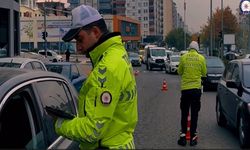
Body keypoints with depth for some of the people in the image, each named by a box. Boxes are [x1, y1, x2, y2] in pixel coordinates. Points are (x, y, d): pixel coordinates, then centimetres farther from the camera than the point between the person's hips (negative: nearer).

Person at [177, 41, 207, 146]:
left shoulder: (183, 57, -3)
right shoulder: (201, 58, -3)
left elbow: (179, 72, 5)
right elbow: (204, 73, 5)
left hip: (185, 88, 0)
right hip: (196, 87, 0)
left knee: (184, 113, 10)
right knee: (194, 114, 6)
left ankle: (183, 135, 7)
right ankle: (193, 137, 8)